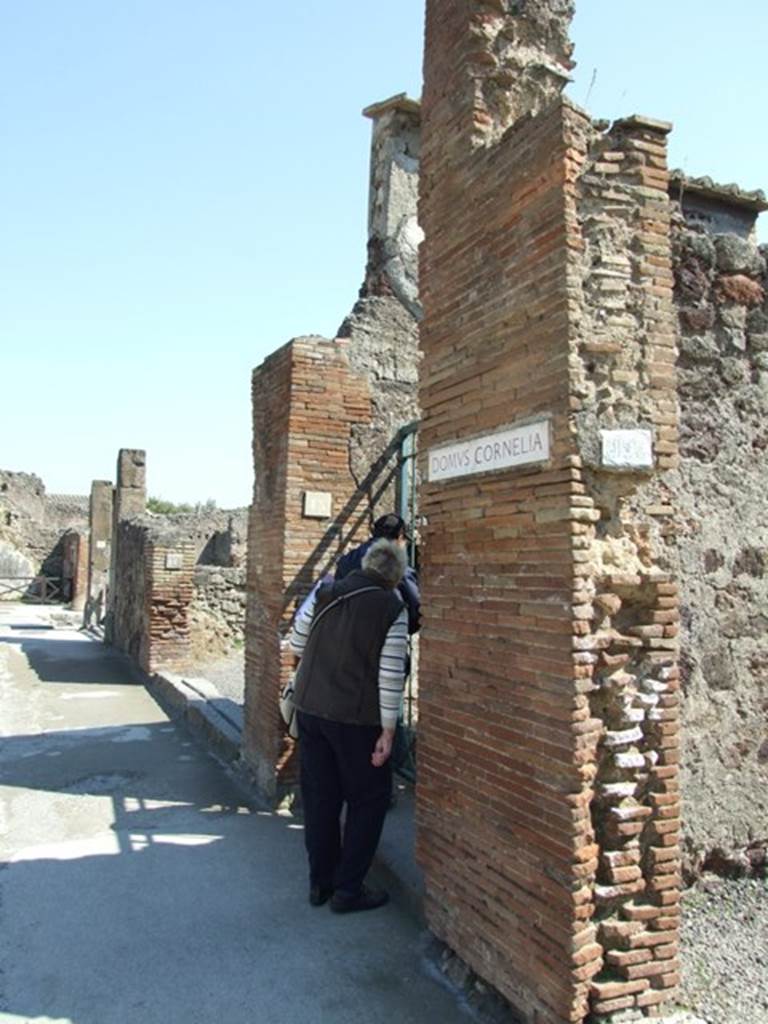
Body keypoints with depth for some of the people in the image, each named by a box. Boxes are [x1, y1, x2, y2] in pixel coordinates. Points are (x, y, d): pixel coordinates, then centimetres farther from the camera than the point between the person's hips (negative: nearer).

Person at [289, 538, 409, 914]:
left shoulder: (325, 593, 1)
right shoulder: (392, 609, -9)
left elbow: (296, 644, 7)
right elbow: (391, 675, -13)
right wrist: (388, 730, -8)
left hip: (309, 707, 5)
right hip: (356, 717, -5)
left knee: (319, 796, 16)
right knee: (368, 800, 12)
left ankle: (320, 882, 27)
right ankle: (348, 889, 15)